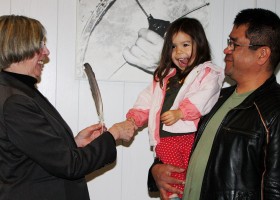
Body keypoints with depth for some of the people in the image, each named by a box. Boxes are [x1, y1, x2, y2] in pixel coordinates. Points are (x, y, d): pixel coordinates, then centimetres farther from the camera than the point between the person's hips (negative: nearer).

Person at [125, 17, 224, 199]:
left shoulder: (207, 72, 5)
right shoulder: (164, 77, 25)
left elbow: (203, 97, -14)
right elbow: (147, 101, 21)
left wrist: (180, 112, -27)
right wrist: (133, 119, 3)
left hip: (191, 136, -5)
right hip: (164, 139, 5)